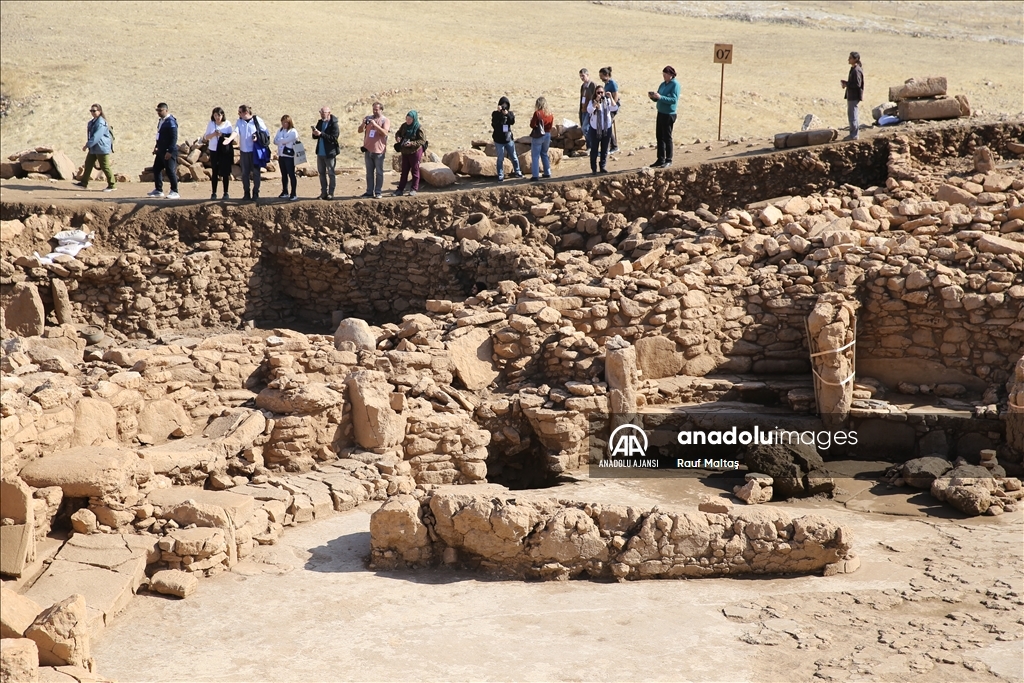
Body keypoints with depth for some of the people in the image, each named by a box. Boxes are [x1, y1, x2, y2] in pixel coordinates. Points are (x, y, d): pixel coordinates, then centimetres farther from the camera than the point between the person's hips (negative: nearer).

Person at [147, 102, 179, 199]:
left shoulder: (171, 121, -15)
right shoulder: (161, 121, 13)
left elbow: (174, 137, -19)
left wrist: (170, 151, -23)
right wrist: (157, 147, 17)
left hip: (169, 152, -10)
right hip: (161, 151, 10)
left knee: (170, 171, -6)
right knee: (156, 169, 13)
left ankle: (174, 192, 1)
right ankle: (158, 190, 22)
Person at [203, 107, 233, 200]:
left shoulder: (227, 124, 0)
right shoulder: (211, 124, 5)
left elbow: (232, 136, -4)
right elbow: (206, 137, 5)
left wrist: (222, 135, -20)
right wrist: (213, 134, -14)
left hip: (225, 151, -2)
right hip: (213, 151, 2)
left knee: (225, 172, 0)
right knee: (215, 172, 5)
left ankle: (226, 193, 7)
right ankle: (214, 193, 9)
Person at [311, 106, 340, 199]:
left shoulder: (334, 124, -13)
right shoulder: (320, 122, 9)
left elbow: (334, 138, -22)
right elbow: (315, 137, 13)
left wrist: (321, 134, -26)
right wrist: (315, 133, -11)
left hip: (330, 153, -7)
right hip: (320, 152, 8)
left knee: (331, 173, -1)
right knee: (321, 173, 11)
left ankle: (331, 193, 5)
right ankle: (324, 193, 19)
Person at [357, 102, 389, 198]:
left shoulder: (385, 120, -1)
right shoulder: (368, 118, 11)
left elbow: (385, 133, -16)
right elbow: (359, 130, 9)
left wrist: (375, 125, -23)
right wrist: (363, 124, -11)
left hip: (378, 150, -4)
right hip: (368, 149, 5)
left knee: (379, 172, 1)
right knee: (369, 172, 8)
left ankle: (378, 192, 5)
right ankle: (369, 192, 11)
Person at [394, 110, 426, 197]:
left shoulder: (419, 128, -14)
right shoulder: (404, 126, 2)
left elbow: (422, 141, -16)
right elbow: (398, 133, 16)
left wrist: (412, 143, -27)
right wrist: (397, 137, -8)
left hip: (415, 152, -6)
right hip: (405, 152, 6)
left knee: (415, 170, 4)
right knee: (404, 171, 11)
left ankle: (414, 189, 12)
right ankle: (400, 189, 15)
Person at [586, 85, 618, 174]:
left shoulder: (607, 101, 0)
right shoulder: (592, 102, -4)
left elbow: (615, 108, -15)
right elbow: (589, 110, -22)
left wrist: (610, 97, -21)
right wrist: (596, 101, -29)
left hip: (607, 129, 2)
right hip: (595, 129, -2)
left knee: (604, 150, 8)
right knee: (594, 150, 3)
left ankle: (603, 167, 18)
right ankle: (594, 168, 10)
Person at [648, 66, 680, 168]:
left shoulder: (675, 84, -10)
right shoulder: (663, 84, 13)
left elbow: (674, 100, -20)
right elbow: (657, 99, 17)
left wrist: (660, 97, -27)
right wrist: (653, 97, -5)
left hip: (669, 114, -8)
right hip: (660, 113, 8)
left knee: (667, 137, -2)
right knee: (659, 137, 10)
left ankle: (668, 160, 6)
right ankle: (660, 160, 17)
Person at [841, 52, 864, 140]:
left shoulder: (856, 70, -18)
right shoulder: (853, 69, 13)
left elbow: (857, 84, -22)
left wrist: (846, 84, -13)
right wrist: (846, 83, 5)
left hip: (854, 97, -11)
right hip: (851, 96, 11)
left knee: (853, 116, -6)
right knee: (851, 115, 17)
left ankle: (854, 135, -1)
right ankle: (855, 133, 25)